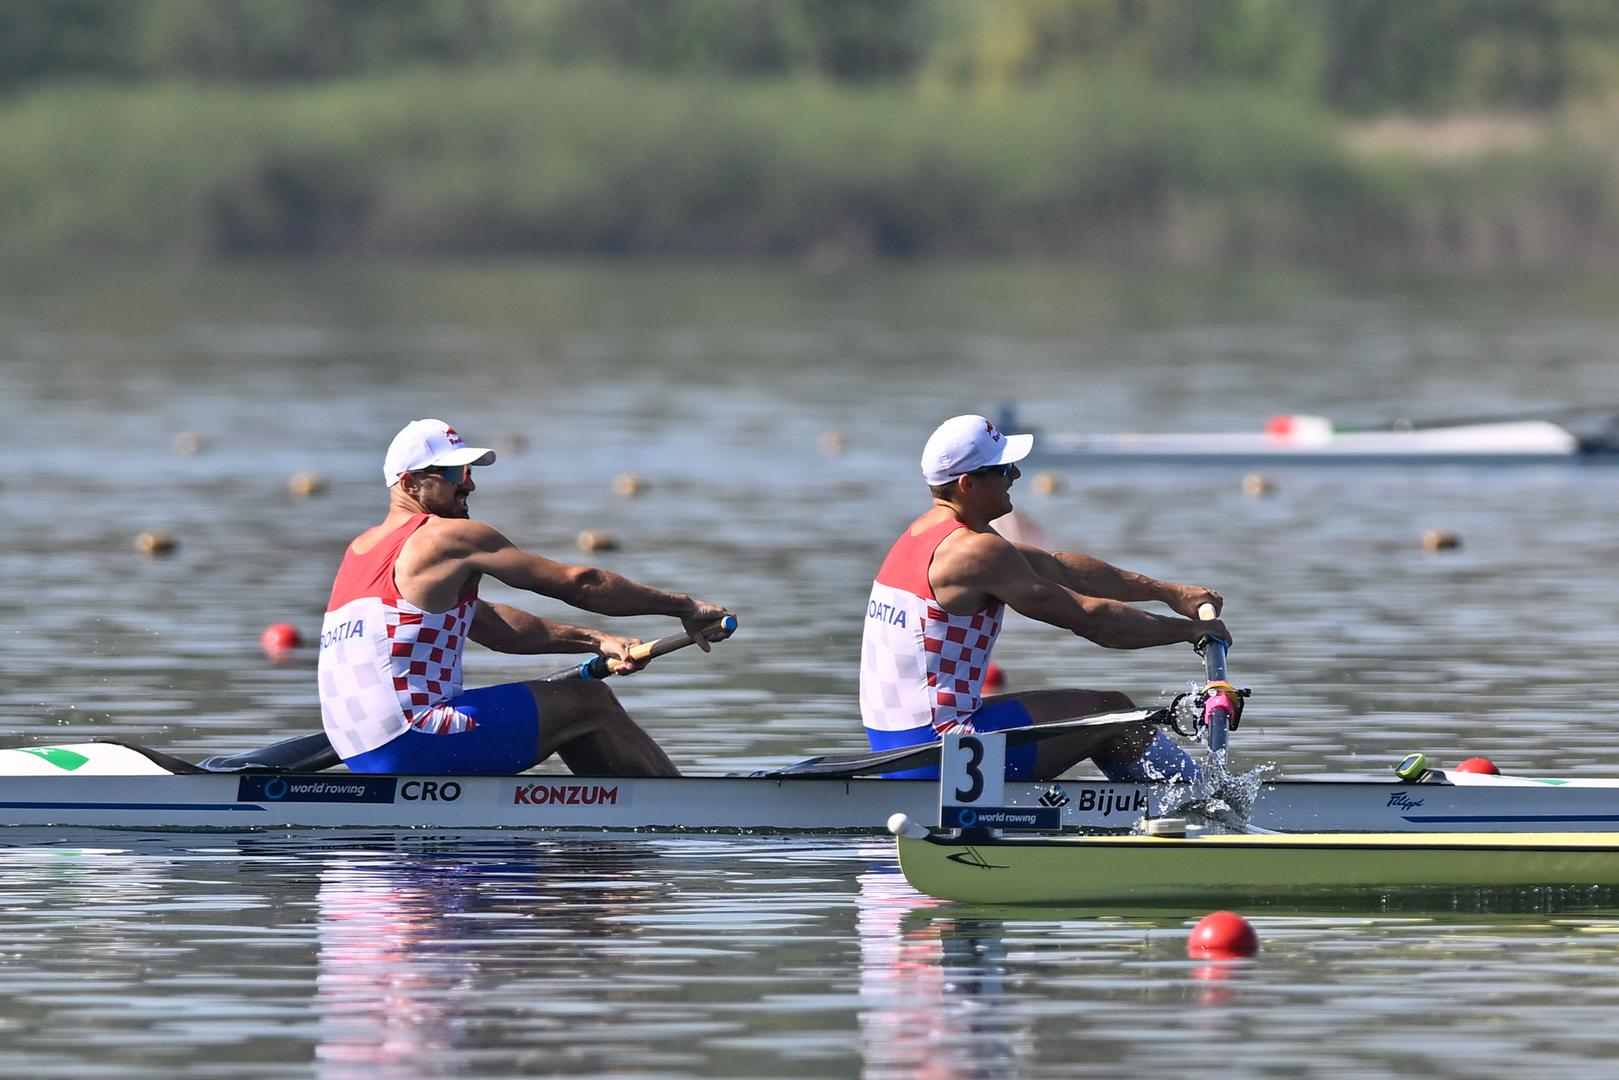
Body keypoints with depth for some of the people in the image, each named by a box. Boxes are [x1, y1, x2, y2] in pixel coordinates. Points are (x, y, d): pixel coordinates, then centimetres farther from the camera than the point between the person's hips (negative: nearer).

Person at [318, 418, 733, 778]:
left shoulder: (363, 548, 20)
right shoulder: (451, 537, -8)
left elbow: (493, 626, 22)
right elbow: (578, 583, -3)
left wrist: (596, 642, 16)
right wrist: (684, 607, 6)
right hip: (414, 746, -9)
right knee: (590, 702, 3)